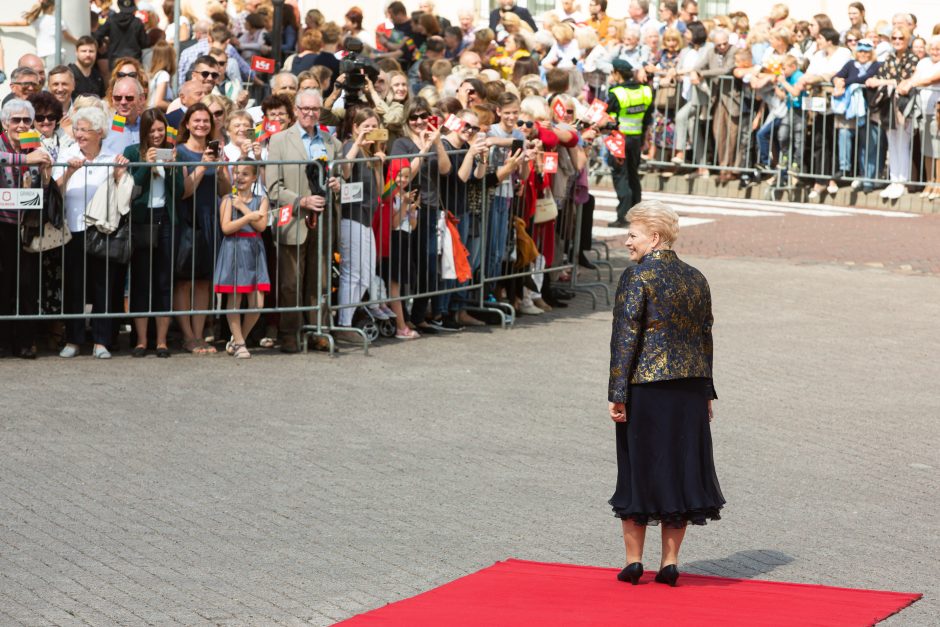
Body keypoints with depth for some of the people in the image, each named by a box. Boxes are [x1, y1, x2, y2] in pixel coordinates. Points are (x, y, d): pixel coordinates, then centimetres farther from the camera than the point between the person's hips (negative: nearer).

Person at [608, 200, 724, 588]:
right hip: (690, 391, 5)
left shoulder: (636, 278, -10)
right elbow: (705, 338, 13)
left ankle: (633, 560, 9)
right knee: (682, 467, 9)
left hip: (646, 387, -5)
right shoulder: (696, 279, 9)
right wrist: (705, 392, 19)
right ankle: (669, 562, 11)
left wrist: (617, 394, -11)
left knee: (638, 467, 5)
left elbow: (625, 338, -13)